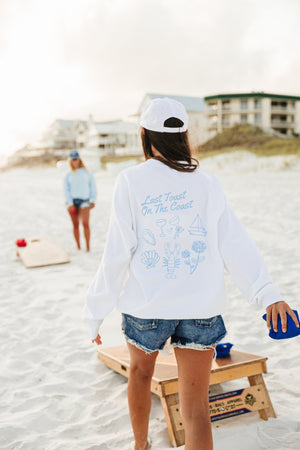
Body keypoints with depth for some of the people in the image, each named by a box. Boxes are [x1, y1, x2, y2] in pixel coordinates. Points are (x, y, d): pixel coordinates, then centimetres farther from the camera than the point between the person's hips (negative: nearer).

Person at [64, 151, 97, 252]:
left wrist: (93, 200, 1)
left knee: (85, 223, -17)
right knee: (75, 225, 5)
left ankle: (88, 246, -13)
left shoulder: (87, 173, 11)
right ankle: (78, 246, 14)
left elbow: (93, 187, 10)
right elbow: (66, 190, 6)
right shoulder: (68, 176, 13)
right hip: (72, 201, 2)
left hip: (84, 201, -2)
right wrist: (69, 203, -5)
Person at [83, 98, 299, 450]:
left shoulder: (131, 181, -4)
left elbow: (117, 254, -7)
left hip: (146, 307, 0)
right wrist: (267, 293, -9)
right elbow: (235, 243, -6)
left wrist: (95, 313, 1)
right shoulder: (207, 183, 3)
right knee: (196, 410, 5)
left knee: (140, 373, 28)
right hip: (201, 309, 1)